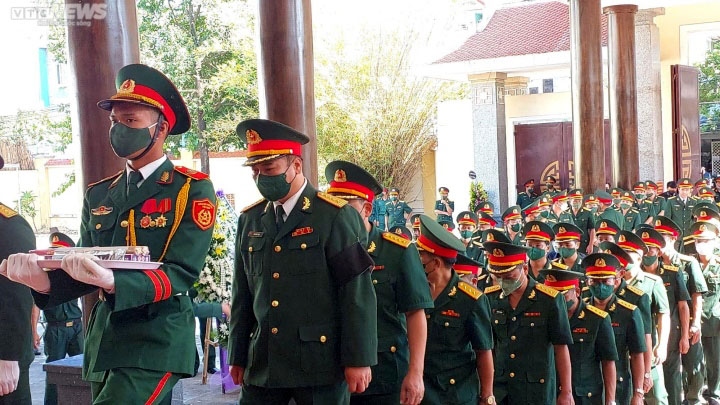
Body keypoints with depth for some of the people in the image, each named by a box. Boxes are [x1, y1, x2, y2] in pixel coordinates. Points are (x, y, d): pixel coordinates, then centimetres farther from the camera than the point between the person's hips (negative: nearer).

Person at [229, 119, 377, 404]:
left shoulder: (336, 216, -7)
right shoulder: (249, 220, 9)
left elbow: (358, 293, -9)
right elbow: (242, 293, 13)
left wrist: (358, 359, -11)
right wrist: (238, 356, 14)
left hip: (320, 362, -4)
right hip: (263, 364, 5)